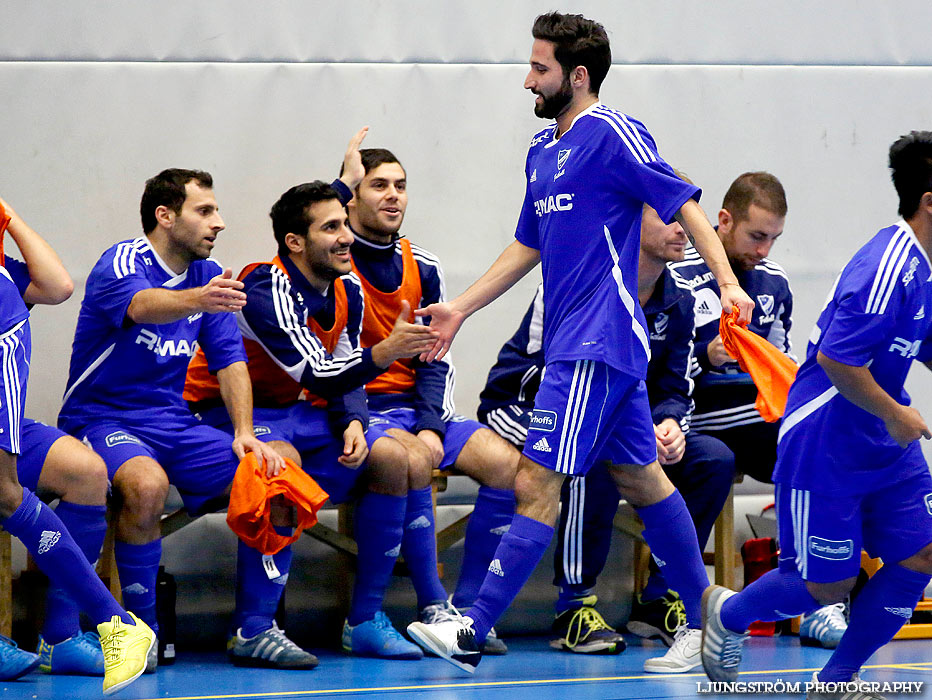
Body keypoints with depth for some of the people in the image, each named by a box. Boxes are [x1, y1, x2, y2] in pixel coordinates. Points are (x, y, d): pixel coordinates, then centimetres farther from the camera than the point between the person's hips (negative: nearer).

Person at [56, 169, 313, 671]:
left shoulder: (209, 277, 9)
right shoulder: (121, 264, -14)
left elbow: (230, 360, 6)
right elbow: (142, 306, -37)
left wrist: (245, 434, -11)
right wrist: (197, 300, -58)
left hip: (173, 423, 7)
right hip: (103, 418, -7)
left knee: (282, 468, -11)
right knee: (147, 484, -38)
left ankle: (254, 631, -4)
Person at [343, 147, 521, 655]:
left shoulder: (421, 269, 11)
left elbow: (434, 361, 11)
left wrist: (431, 426, -6)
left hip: (414, 407, 6)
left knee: (506, 462, -16)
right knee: (415, 456, -36)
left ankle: (467, 607, -11)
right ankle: (432, 609, -29)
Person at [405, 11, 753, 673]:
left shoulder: (612, 133, -9)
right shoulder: (543, 151, 17)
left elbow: (684, 203, -12)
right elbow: (527, 246, 25)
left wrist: (728, 282, -22)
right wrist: (459, 309, 22)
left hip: (595, 344, -10)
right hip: (573, 340, 10)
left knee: (537, 484, -12)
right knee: (641, 478, 13)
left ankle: (473, 632, -14)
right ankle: (705, 621, 20)